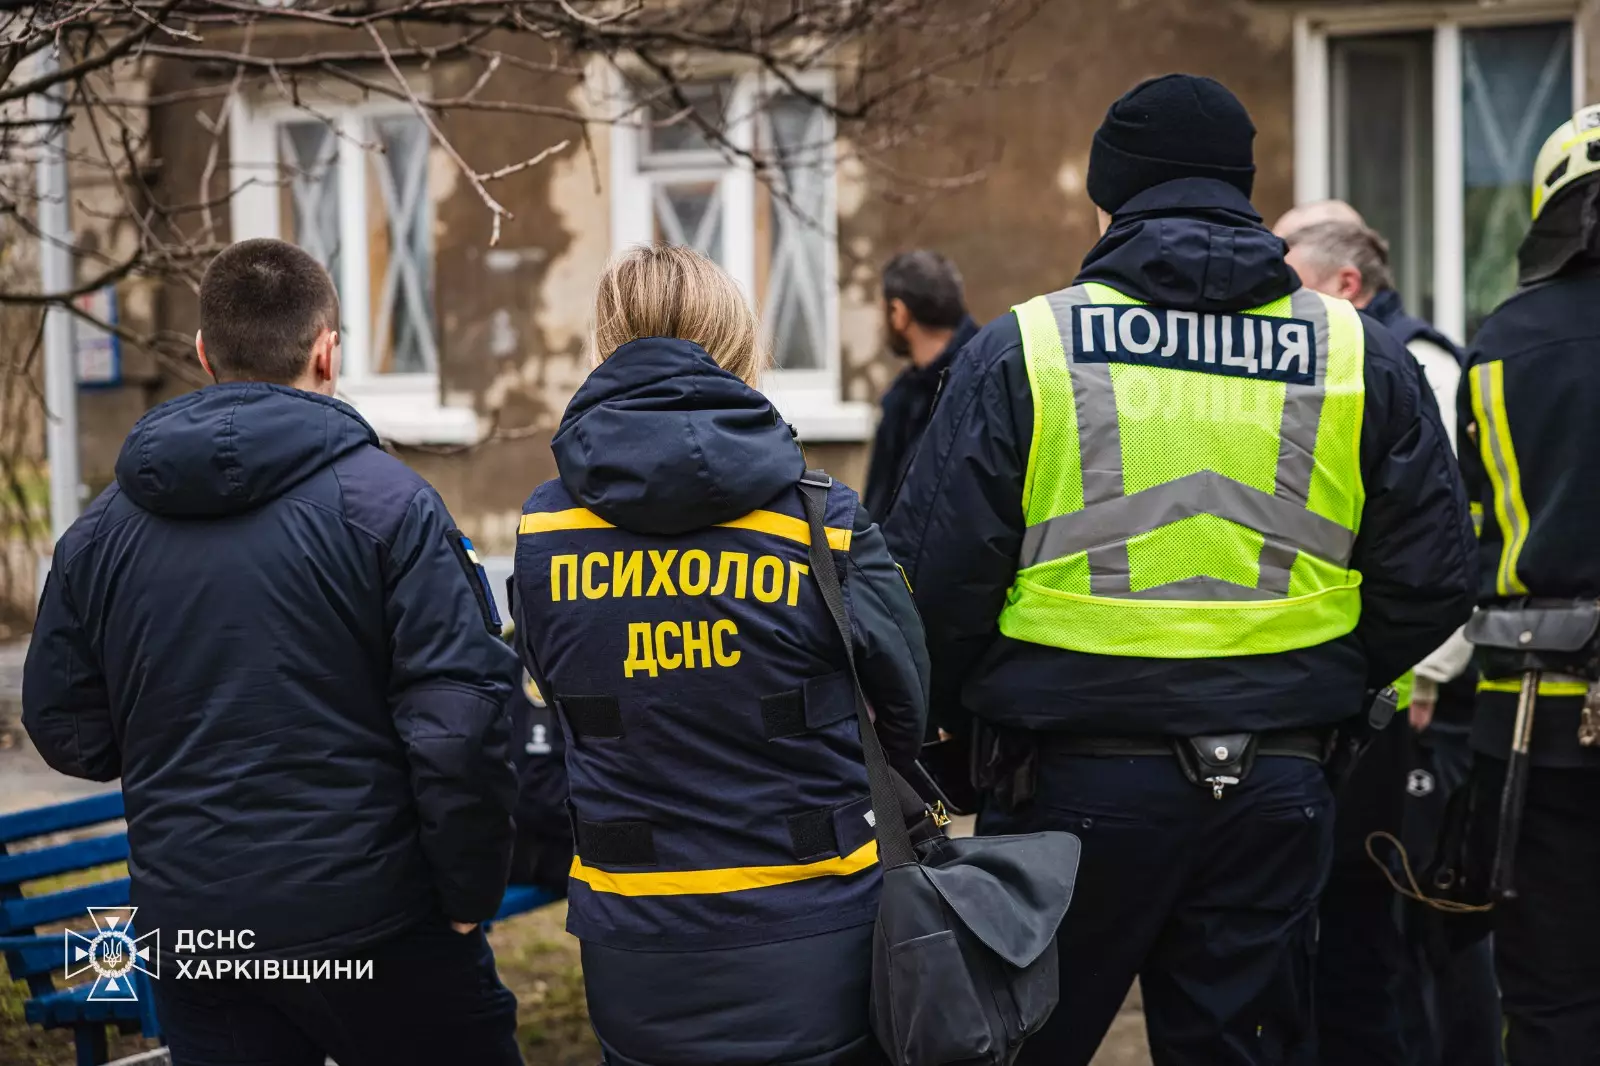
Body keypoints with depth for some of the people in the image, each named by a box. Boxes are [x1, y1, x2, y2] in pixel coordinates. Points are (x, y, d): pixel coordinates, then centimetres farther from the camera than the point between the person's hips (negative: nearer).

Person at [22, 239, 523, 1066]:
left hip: (192, 926, 4)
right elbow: (460, 721, -16)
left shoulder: (100, 531, 3)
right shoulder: (385, 501, -11)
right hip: (370, 913, -4)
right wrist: (471, 893, -5)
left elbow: (66, 732, 9)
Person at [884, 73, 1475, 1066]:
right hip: (1275, 791, 3)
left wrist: (952, 720, 11)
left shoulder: (1022, 349, -5)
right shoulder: (1361, 358, 3)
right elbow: (1429, 582, 4)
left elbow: (936, 577, -6)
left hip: (1075, 785, -2)